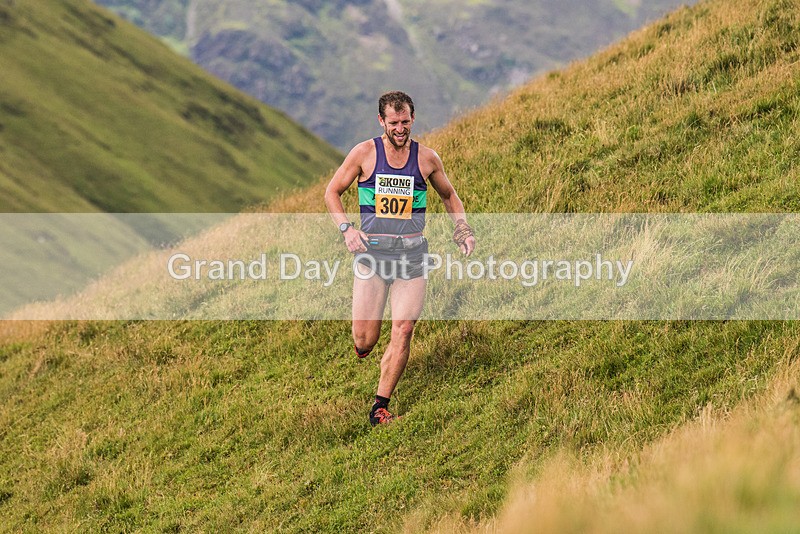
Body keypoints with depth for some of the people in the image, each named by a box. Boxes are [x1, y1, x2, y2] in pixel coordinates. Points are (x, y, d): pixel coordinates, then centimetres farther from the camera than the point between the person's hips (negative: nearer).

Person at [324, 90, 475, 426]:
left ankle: (380, 406, 2)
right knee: (365, 340, -4)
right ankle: (362, 347, 36)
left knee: (403, 331, -10)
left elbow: (449, 196, 21)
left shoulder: (426, 158, 3)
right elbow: (332, 191, 8)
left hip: (412, 254, 1)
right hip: (372, 252, -1)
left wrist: (463, 231, 6)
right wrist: (346, 229, -7)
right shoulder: (365, 153, -2)